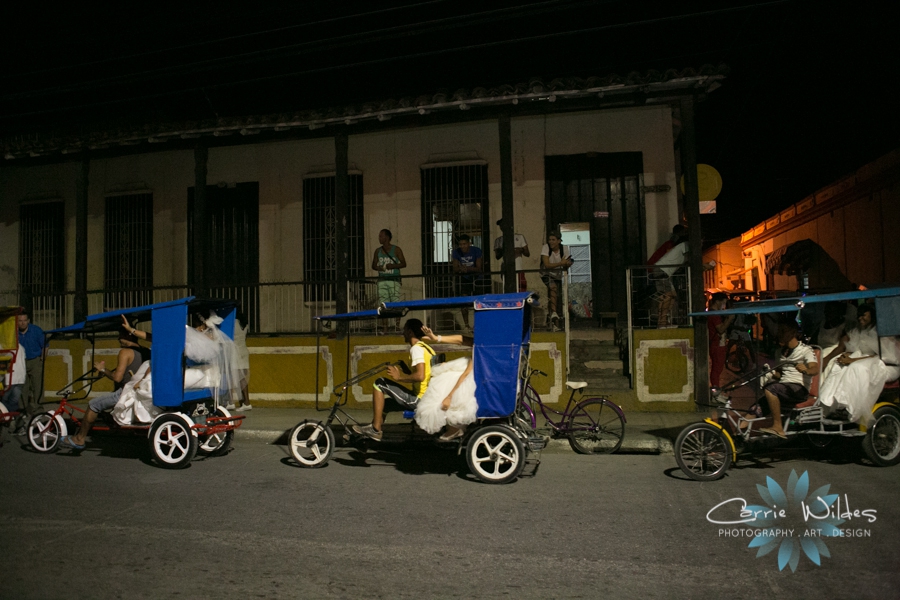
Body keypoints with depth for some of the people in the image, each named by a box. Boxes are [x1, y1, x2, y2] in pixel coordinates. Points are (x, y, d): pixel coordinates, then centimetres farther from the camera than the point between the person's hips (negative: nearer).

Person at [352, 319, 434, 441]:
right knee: (383, 403, 21)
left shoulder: (416, 348, -13)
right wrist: (404, 371, 16)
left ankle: (375, 429, -1)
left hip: (419, 399, -9)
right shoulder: (426, 347, 16)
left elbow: (420, 376, -26)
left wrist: (399, 377, -13)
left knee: (379, 383, -3)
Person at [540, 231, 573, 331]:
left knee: (557, 297, 2)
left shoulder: (563, 249, -7)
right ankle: (554, 314, -34)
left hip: (557, 275, 4)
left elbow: (566, 265, -3)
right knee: (553, 287, -33)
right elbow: (547, 265, -25)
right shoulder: (546, 247, -16)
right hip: (546, 274, -4)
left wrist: (567, 264, -26)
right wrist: (561, 263, -33)